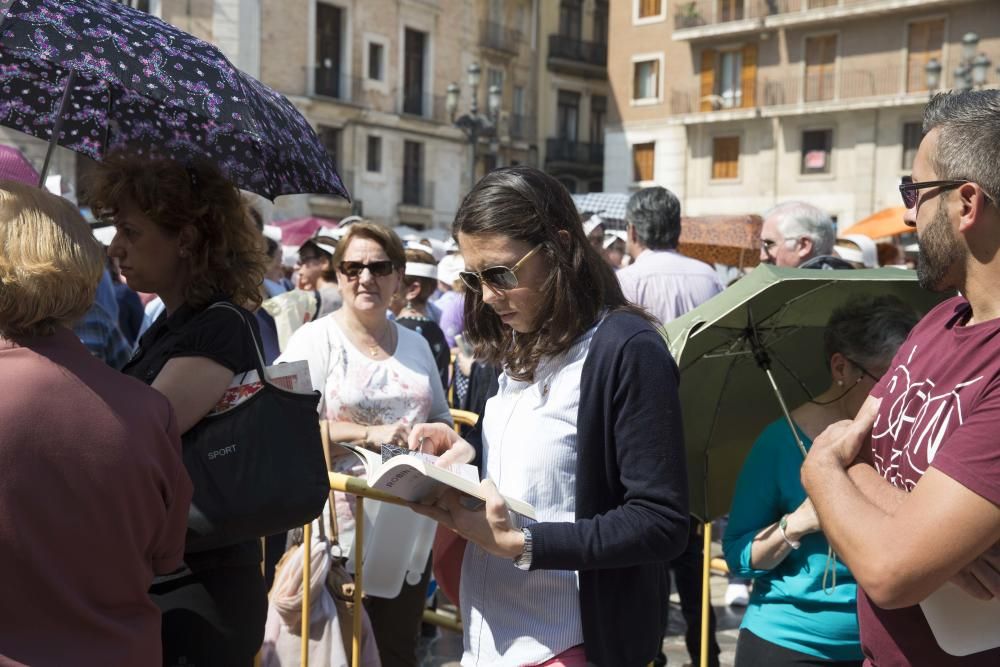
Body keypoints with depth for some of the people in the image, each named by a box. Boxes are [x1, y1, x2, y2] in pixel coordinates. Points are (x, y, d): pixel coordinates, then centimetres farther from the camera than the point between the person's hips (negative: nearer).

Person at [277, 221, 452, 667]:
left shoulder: (416, 344, 12)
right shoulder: (315, 339, -4)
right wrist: (369, 434, -24)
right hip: (341, 529, -5)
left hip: (410, 529, 5)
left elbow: (441, 418, 18)